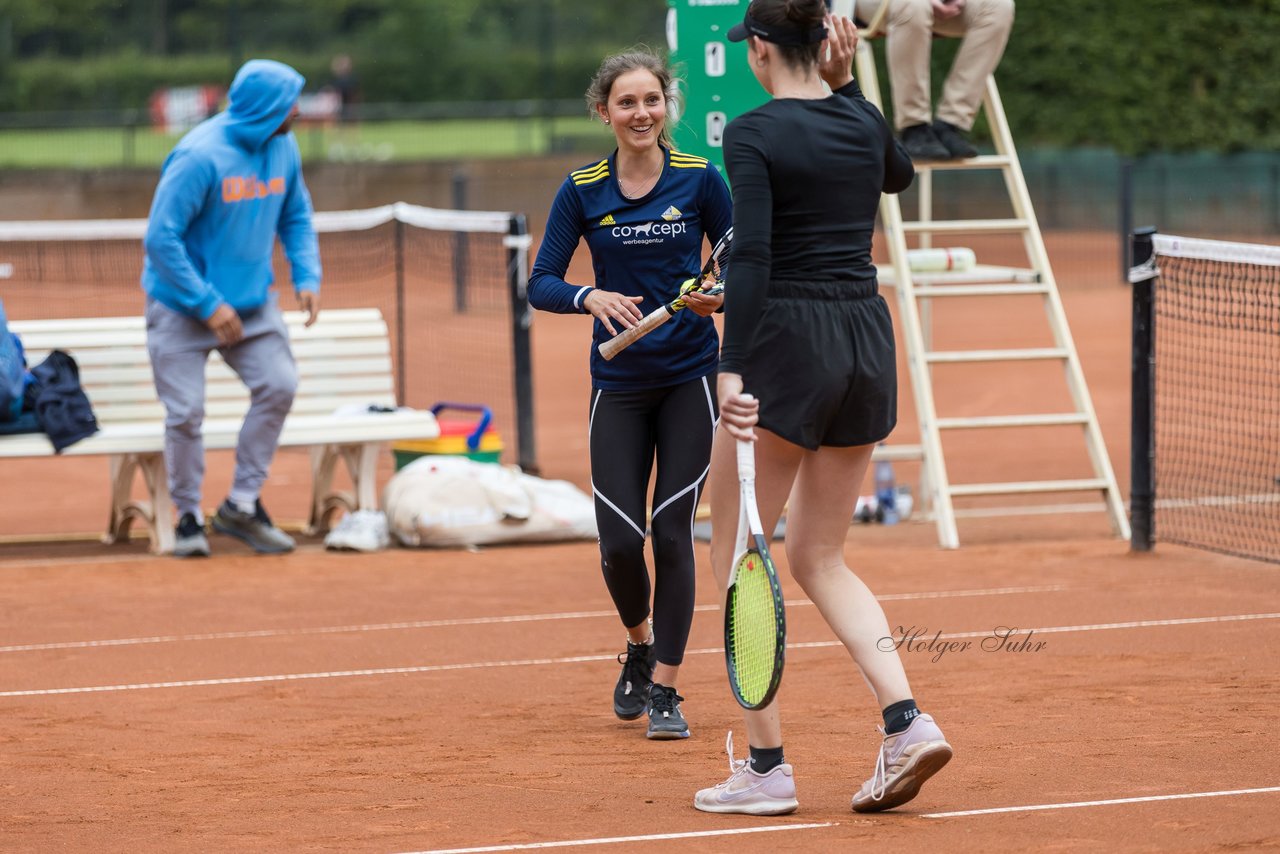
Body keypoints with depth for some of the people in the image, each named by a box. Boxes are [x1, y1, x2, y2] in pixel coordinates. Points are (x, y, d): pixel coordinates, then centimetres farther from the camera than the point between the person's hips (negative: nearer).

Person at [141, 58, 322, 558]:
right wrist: (209, 305, -23)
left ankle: (242, 506, 3)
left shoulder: (284, 148, -1)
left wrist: (307, 277, -3)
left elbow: (296, 218, 14)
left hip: (251, 302, 6)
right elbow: (160, 239, -22)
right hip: (181, 306, -6)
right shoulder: (201, 157, -23)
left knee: (279, 385, -10)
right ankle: (189, 516, 14)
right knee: (186, 413, -7)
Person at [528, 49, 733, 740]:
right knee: (620, 541, -4)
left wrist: (721, 297, -19)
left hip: (690, 378, -1)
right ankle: (640, 645, 27)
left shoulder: (700, 179, -3)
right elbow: (541, 284, -3)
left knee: (672, 533, -6)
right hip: (619, 383, 1)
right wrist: (591, 296, -22)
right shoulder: (582, 191, -1)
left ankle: (665, 690, 3)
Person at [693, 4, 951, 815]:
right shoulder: (864, 120, 9)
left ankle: (766, 764, 3)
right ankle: (908, 720, -3)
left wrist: (731, 370, -23)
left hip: (787, 344, -6)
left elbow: (751, 256, -20)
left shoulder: (754, 133, -10)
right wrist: (846, 82, 25)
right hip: (868, 338, 6)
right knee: (819, 558, 16)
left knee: (737, 558, 5)